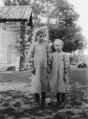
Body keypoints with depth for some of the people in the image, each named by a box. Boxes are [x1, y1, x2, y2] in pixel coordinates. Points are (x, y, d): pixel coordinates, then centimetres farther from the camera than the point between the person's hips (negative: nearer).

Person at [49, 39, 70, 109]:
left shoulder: (64, 55, -6)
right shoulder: (52, 55, 5)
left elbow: (67, 65, -9)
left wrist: (66, 75, -13)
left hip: (62, 74, -3)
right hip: (55, 75, 4)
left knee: (62, 88, 2)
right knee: (56, 88, 9)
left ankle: (63, 102, 13)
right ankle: (58, 101, 22)